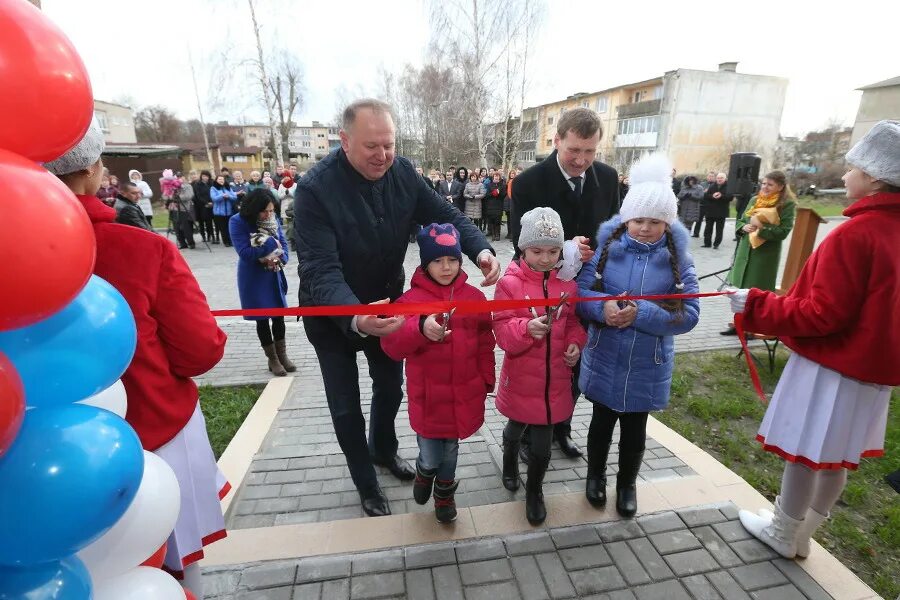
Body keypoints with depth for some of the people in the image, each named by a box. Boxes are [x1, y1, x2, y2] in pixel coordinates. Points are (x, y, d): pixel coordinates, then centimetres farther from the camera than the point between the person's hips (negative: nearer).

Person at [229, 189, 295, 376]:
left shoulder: (273, 219, -1)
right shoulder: (237, 222, -14)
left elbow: (283, 243, -1)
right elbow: (245, 253, -20)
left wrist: (279, 258, -21)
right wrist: (272, 244, -19)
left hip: (274, 275, 4)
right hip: (254, 278, -4)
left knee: (279, 315, 9)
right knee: (262, 318, 7)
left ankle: (282, 355, 24)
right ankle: (272, 359, 20)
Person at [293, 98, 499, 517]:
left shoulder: (402, 172, -13)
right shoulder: (315, 188, -28)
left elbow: (445, 214, -9)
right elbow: (320, 271, -35)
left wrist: (481, 250, -30)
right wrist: (355, 318, -53)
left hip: (385, 303, 5)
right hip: (333, 314, -4)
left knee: (391, 387, 22)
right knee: (346, 406, 10)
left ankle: (383, 449, 53)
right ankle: (365, 484, 37)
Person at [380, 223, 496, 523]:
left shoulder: (474, 297, -3)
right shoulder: (412, 299, -12)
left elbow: (485, 344, 6)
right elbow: (391, 345, -20)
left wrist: (487, 381, 7)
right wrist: (420, 329, -37)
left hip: (463, 394, 3)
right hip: (428, 396, -2)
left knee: (450, 450, 22)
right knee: (431, 457, 8)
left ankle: (444, 493, 51)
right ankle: (424, 473, 47)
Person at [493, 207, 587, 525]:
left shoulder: (567, 282, -4)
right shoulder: (509, 283, -15)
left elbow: (574, 321, 10)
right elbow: (502, 331, -18)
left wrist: (575, 343, -7)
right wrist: (527, 328, -36)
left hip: (554, 380, 2)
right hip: (520, 378, -1)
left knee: (542, 445, 10)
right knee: (517, 426, 25)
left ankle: (534, 491, 38)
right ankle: (510, 462, 59)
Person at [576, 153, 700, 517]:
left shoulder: (677, 259, -7)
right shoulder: (606, 247, -7)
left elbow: (688, 314, -11)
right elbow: (579, 291, -8)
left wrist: (641, 313, -25)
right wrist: (602, 308, -28)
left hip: (647, 366, 0)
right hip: (604, 360, 0)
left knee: (635, 430, 18)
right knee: (602, 422, 19)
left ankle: (627, 484, 44)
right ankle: (595, 475, 45)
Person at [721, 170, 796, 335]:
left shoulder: (787, 204, -7)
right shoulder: (754, 200, 9)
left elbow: (783, 231, -14)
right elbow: (740, 221, 14)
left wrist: (761, 228, -21)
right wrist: (744, 227, -7)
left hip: (766, 254, -5)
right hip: (745, 250, 6)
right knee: (740, 288, 11)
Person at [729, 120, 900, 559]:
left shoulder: (855, 233, -22)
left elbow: (822, 314, -23)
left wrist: (756, 306, -16)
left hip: (831, 362, -9)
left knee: (803, 450, 7)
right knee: (836, 454, 19)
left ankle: (784, 533, 25)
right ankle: (804, 528, 37)